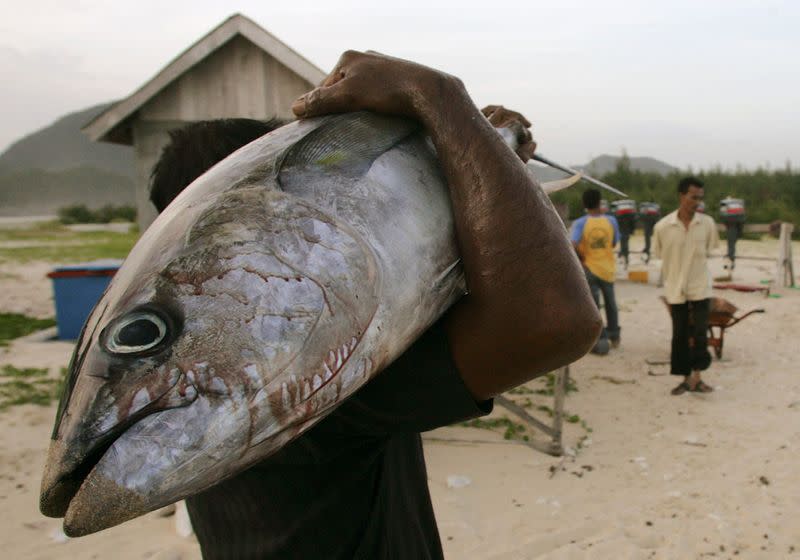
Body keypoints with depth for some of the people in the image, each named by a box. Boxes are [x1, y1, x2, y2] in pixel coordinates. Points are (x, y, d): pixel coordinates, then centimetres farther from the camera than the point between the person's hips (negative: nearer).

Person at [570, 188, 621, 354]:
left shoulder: (580, 223, -14)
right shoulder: (611, 221, -6)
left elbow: (572, 245, -27)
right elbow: (614, 243, 8)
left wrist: (580, 257, -10)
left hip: (590, 269, -3)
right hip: (608, 268, 3)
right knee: (610, 303, 22)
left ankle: (601, 341, 3)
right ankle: (614, 336, 36)